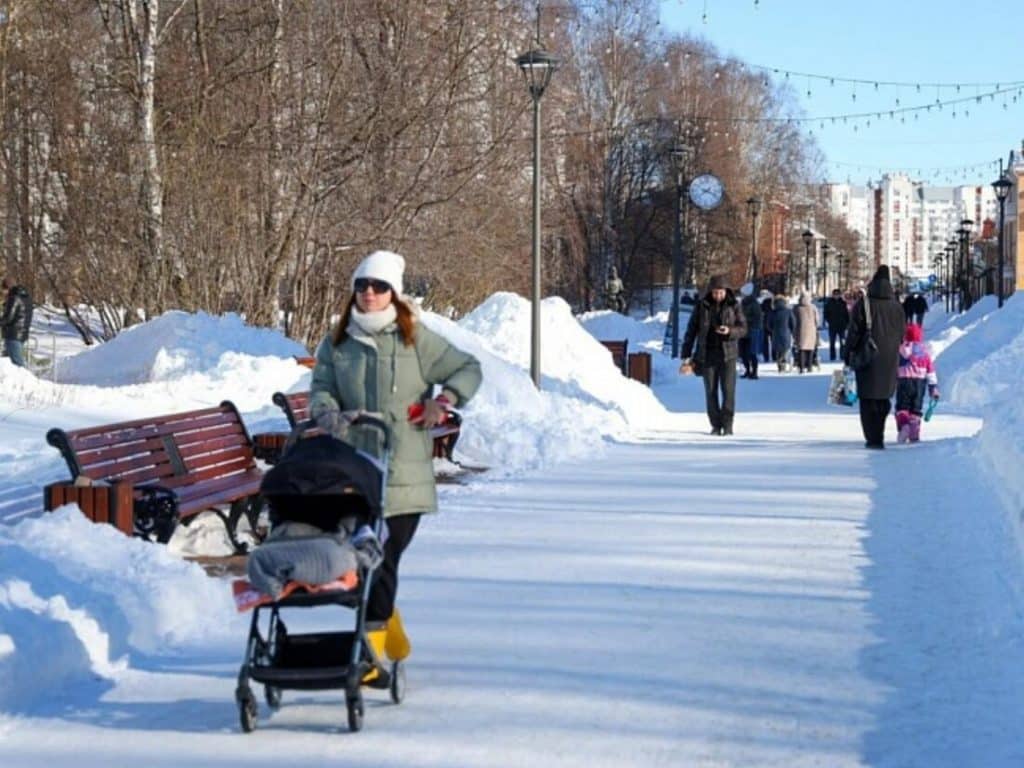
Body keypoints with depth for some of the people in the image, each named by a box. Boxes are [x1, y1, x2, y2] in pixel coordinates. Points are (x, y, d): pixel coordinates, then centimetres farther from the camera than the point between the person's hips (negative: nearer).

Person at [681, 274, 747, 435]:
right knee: (710, 392, 3)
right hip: (707, 355, 1)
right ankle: (716, 425, 11)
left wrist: (730, 331, -20)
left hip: (728, 354, -1)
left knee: (728, 390, -7)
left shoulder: (734, 306, 0)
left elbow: (743, 329, 2)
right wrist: (686, 355, 2)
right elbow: (691, 330, 5)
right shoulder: (702, 306, 2)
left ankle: (727, 425, -2)